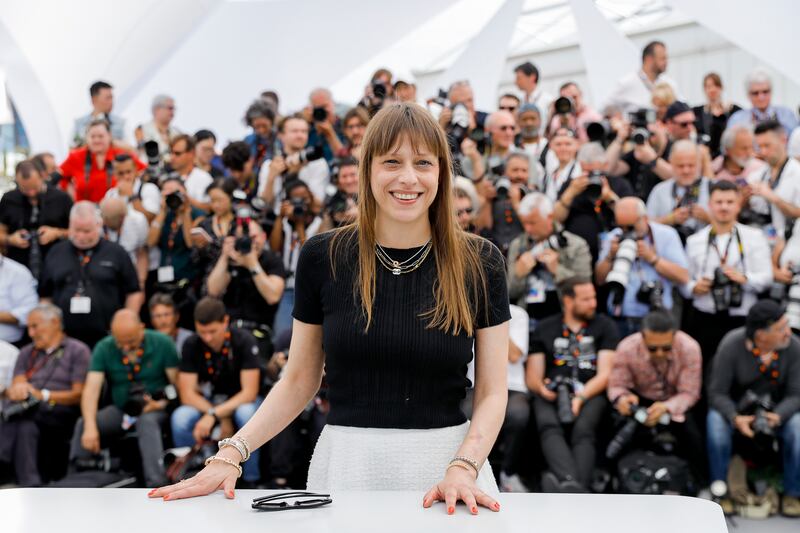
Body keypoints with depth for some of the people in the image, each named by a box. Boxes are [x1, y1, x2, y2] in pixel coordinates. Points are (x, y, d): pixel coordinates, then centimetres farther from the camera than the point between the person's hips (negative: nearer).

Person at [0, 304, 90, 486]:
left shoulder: (78, 351, 10)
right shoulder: (26, 353, 28)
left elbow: (79, 395, 0)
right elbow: (16, 386, 13)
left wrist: (43, 395, -14)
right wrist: (16, 390, -12)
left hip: (59, 413, -4)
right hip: (27, 411, 4)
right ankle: (30, 486, -46)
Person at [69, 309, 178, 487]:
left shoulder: (162, 343, -7)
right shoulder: (103, 349, -4)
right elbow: (91, 389, -14)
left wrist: (162, 403, -24)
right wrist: (90, 427, -29)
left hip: (156, 409, -3)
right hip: (121, 409, 3)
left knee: (147, 422, -36)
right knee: (82, 424, -21)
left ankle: (156, 484, -45)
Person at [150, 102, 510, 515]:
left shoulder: (480, 263, -3)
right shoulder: (323, 257, -2)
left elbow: (492, 393, -2)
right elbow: (298, 381, 4)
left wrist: (463, 469, -18)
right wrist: (231, 454, -8)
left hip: (445, 459, 0)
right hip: (346, 464, 1)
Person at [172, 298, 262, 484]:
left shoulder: (244, 341, -18)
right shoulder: (191, 345, -12)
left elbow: (249, 392, -22)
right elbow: (187, 394, -14)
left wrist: (214, 415, -33)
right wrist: (222, 419, -27)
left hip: (241, 401, -2)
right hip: (205, 403, 2)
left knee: (247, 414, -37)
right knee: (180, 419, -30)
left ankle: (251, 481, -21)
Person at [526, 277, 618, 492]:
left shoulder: (604, 326, 15)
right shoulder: (544, 329, 19)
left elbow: (605, 374, 6)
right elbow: (532, 376, 15)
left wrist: (581, 397, -13)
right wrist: (540, 386, -11)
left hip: (590, 393, 0)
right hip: (552, 394, 1)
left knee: (583, 430, -33)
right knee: (549, 426, -33)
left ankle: (576, 489, -54)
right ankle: (571, 483, -56)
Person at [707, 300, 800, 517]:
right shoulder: (732, 345, -21)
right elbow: (717, 393, -16)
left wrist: (777, 416, -32)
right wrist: (735, 418, -35)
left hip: (778, 409, 2)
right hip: (735, 407, -1)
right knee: (716, 425, -32)